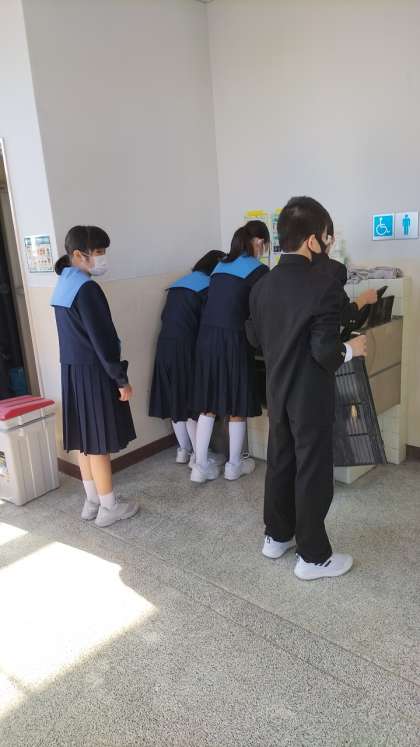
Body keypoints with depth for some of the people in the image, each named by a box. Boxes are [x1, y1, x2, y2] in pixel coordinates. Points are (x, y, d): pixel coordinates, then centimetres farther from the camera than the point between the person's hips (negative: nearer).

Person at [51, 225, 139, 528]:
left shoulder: (64, 284, 10)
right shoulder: (86, 288, -18)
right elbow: (102, 338, -20)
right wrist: (121, 378, -14)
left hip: (73, 370, 9)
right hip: (93, 373, -9)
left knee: (85, 438, 15)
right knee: (99, 441, 1)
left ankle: (92, 501, 26)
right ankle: (109, 507, 13)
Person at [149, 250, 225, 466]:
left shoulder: (178, 284, 16)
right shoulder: (207, 286, -5)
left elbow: (166, 316, 14)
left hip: (165, 346, 7)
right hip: (186, 348, -7)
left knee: (175, 400, 14)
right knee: (193, 400, 3)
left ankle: (183, 450, 24)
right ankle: (197, 454, 10)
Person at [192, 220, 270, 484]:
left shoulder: (220, 266, 15)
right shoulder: (258, 270, -3)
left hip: (207, 337, 6)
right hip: (233, 340, -6)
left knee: (208, 404, 12)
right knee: (238, 405, 10)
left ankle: (201, 466, 16)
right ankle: (234, 465, 23)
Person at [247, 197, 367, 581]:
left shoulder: (263, 285, 0)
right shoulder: (325, 285, -20)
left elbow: (254, 337, 10)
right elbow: (325, 352, -23)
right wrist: (350, 349, -4)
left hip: (277, 392, 7)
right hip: (311, 396, -6)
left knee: (280, 463, 19)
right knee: (313, 473, 6)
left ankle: (277, 536, 35)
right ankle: (313, 557, 20)